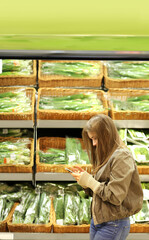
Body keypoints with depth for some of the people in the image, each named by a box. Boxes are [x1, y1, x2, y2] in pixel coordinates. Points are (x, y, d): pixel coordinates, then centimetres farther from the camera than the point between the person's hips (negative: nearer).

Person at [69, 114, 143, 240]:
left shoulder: (122, 157, -15)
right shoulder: (106, 156, 12)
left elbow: (115, 196, -21)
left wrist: (89, 181, -14)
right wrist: (85, 177, -2)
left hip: (113, 225, -8)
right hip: (97, 220, 8)